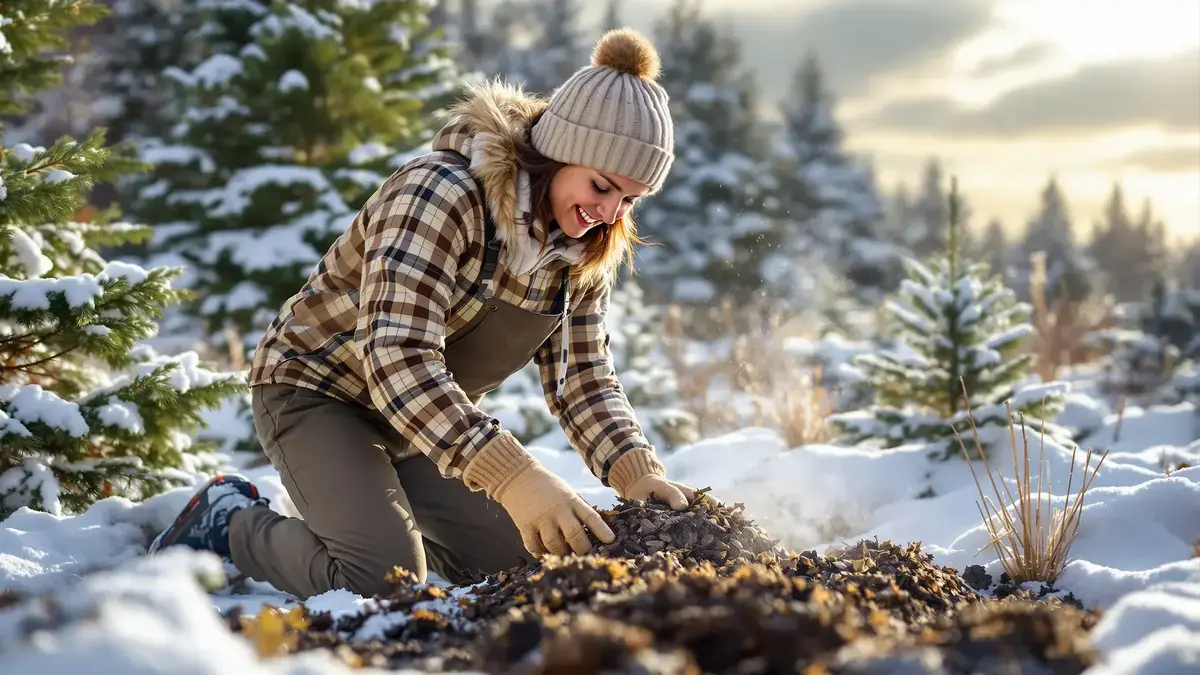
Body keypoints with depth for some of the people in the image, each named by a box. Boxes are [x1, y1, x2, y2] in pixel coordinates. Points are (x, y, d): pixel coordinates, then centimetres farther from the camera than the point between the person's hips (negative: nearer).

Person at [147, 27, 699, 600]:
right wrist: (513, 476, -48)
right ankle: (229, 522, 2)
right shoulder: (441, 193, -29)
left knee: (521, 560, 2)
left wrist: (637, 472, -23)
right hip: (320, 392, -8)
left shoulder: (584, 250, -5)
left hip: (432, 418, 8)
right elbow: (399, 358, -39)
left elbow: (584, 380, -2)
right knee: (385, 580, -25)